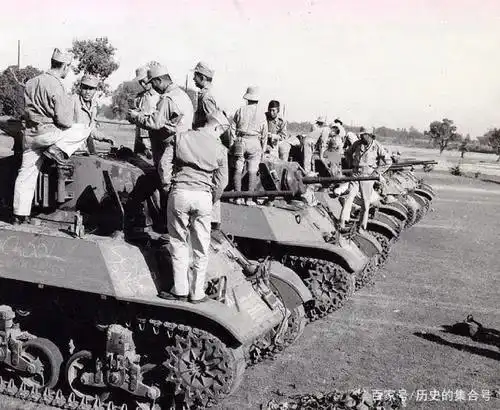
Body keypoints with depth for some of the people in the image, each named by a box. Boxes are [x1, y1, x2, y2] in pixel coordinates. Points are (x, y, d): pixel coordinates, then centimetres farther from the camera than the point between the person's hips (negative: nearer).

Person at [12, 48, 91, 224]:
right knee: (83, 130, 10)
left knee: (26, 173, 11)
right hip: (48, 133, -7)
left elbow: (27, 109, 16)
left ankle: (19, 215, 14)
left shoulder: (31, 82, 8)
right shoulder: (57, 87, -16)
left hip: (29, 133, 7)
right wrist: (69, 101, 2)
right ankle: (57, 149, -3)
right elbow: (64, 121, -17)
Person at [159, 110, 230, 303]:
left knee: (179, 243, 11)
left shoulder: (180, 138, 6)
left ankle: (180, 290, 14)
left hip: (180, 193, 0)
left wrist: (169, 182, 11)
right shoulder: (220, 149, 4)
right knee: (201, 249, 10)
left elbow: (165, 163, 0)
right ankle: (197, 293, 17)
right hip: (204, 197, 0)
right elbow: (221, 182, 3)